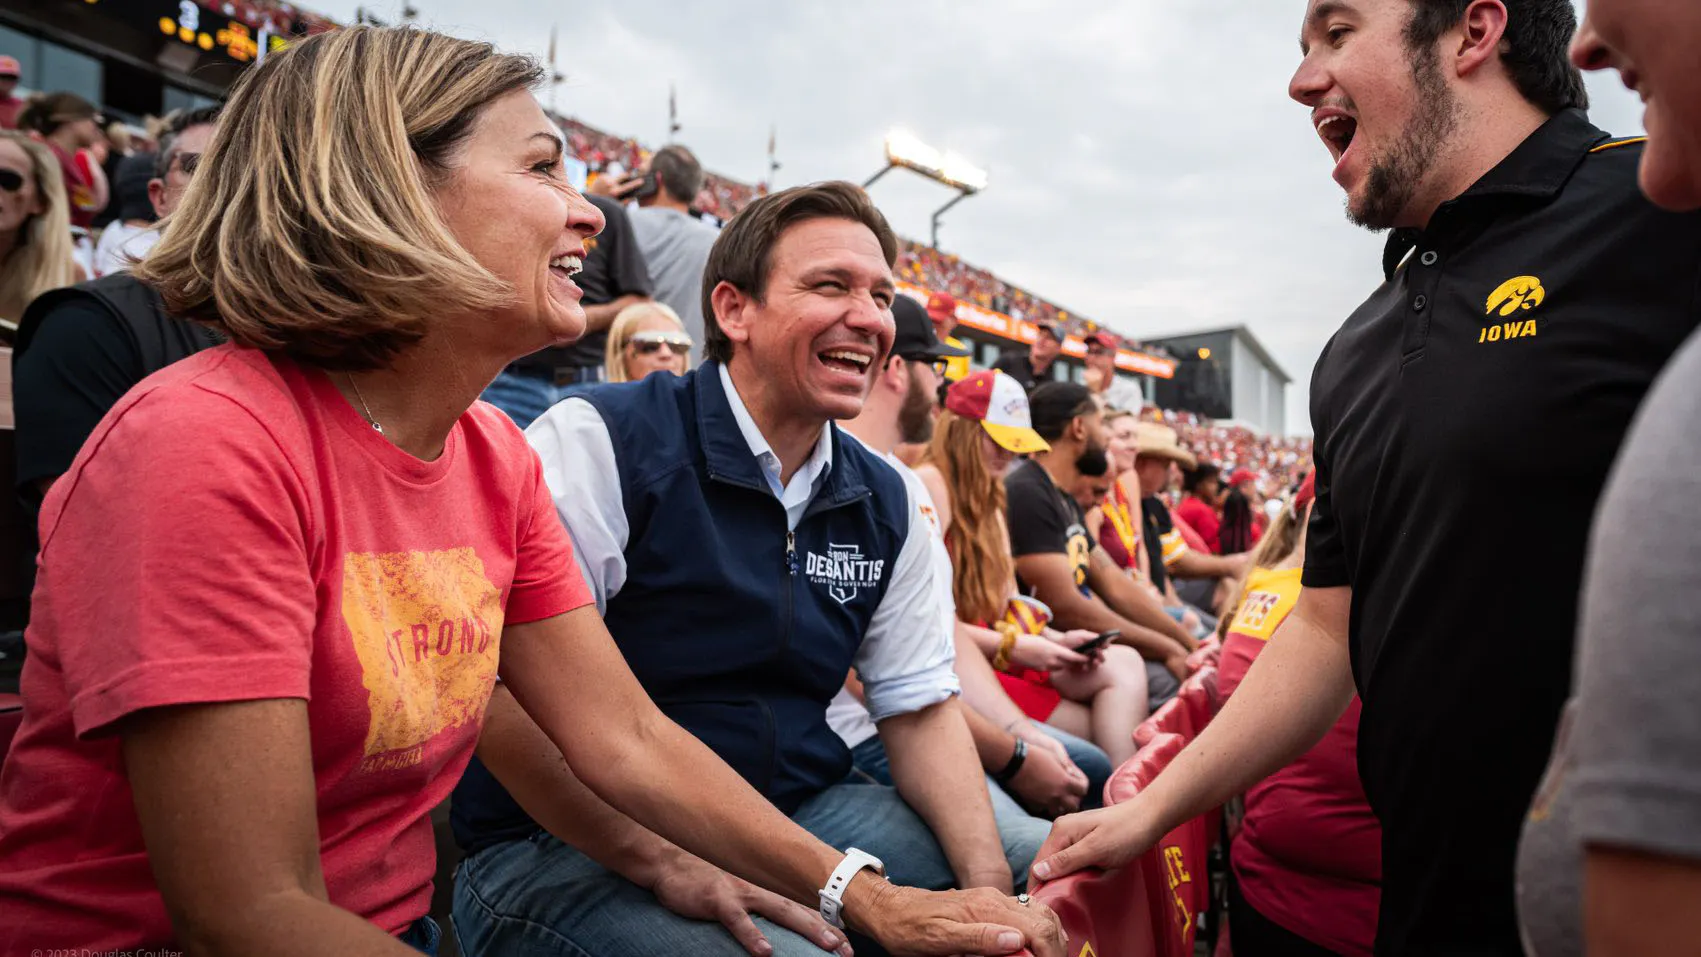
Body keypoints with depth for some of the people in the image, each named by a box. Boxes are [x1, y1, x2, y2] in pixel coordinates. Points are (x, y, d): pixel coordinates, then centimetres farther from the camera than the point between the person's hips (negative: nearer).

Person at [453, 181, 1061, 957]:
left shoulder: (884, 503, 5)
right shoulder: (601, 442, -15)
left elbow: (921, 709, 8)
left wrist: (987, 881, -7)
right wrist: (670, 863, -22)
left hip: (800, 814, 6)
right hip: (572, 851, -6)